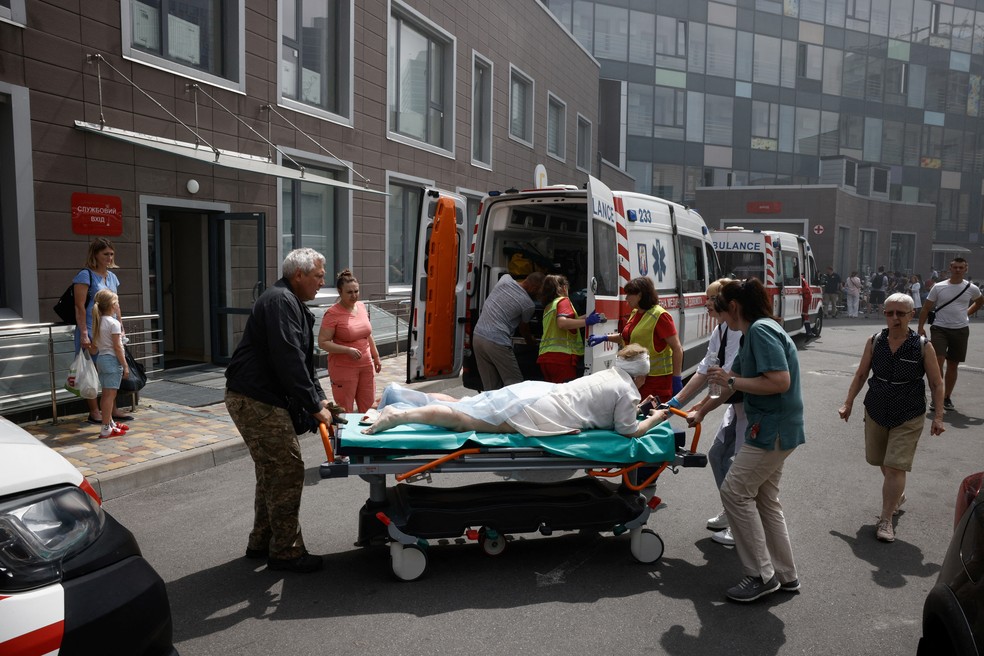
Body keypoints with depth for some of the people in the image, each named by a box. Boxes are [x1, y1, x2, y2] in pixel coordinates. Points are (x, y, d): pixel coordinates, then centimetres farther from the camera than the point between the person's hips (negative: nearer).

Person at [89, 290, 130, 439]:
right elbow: (117, 347, -16)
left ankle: (110, 422, 28)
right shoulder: (114, 323, -14)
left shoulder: (98, 322, 11)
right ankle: (106, 429, -5)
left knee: (106, 394, 16)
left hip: (101, 359, 9)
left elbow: (94, 347, 14)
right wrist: (125, 366, -11)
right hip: (112, 360, -9)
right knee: (110, 394, -6)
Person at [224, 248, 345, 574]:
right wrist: (314, 406, -18)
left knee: (272, 472, 18)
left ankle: (261, 543, 30)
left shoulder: (292, 303, 17)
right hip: (256, 400, -11)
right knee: (287, 471, -6)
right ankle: (286, 551, 5)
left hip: (261, 399, 11)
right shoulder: (280, 301, -16)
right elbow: (289, 361, -24)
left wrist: (319, 398, 9)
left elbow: (303, 360, 19)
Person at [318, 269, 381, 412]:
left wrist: (376, 357, 20)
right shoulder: (332, 314, -14)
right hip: (344, 369, -6)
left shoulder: (362, 307, 6)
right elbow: (322, 342, -16)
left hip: (366, 366, 6)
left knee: (369, 409, 12)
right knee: (346, 413, 1)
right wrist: (348, 350, -24)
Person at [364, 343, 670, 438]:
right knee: (464, 418, -15)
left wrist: (636, 406, 38)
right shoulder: (627, 390, -1)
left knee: (463, 407, 8)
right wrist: (656, 417, 14)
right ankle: (398, 415, -23)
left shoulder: (609, 374, 25)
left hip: (537, 390, 8)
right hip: (539, 413, -8)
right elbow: (629, 430, -1)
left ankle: (398, 395, 5)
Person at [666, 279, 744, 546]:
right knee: (718, 454, 16)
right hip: (738, 403, 10)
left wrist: (702, 409, -24)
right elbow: (705, 371, 9)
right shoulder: (719, 331, 5)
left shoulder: (741, 331, -24)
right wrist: (675, 402, 7)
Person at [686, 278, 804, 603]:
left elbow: (781, 382, -26)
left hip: (773, 429, -10)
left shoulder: (761, 330, -17)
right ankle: (785, 575, 26)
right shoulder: (753, 333, 14)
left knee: (734, 492, -5)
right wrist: (701, 411, 26)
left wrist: (732, 381, -18)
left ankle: (762, 575, 4)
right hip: (771, 428, 10)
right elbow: (733, 383, 21)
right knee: (765, 498, 15)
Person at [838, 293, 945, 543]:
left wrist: (938, 416, -8)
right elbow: (861, 375, 4)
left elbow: (937, 383, -4)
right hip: (876, 413, 4)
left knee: (895, 467, -8)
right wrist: (848, 404, 3)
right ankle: (897, 494, 47)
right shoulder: (874, 341, -5)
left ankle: (886, 520, 2)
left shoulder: (923, 346, -11)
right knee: (881, 461, 19)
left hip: (908, 419, -3)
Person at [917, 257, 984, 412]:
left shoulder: (971, 288, 2)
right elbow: (926, 308, 1)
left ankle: (947, 398, 22)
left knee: (953, 366, 9)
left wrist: (967, 313, 13)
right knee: (938, 361, -14)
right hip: (940, 329, -2)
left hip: (961, 330, 2)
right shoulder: (939, 287, -3)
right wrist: (921, 327, -5)